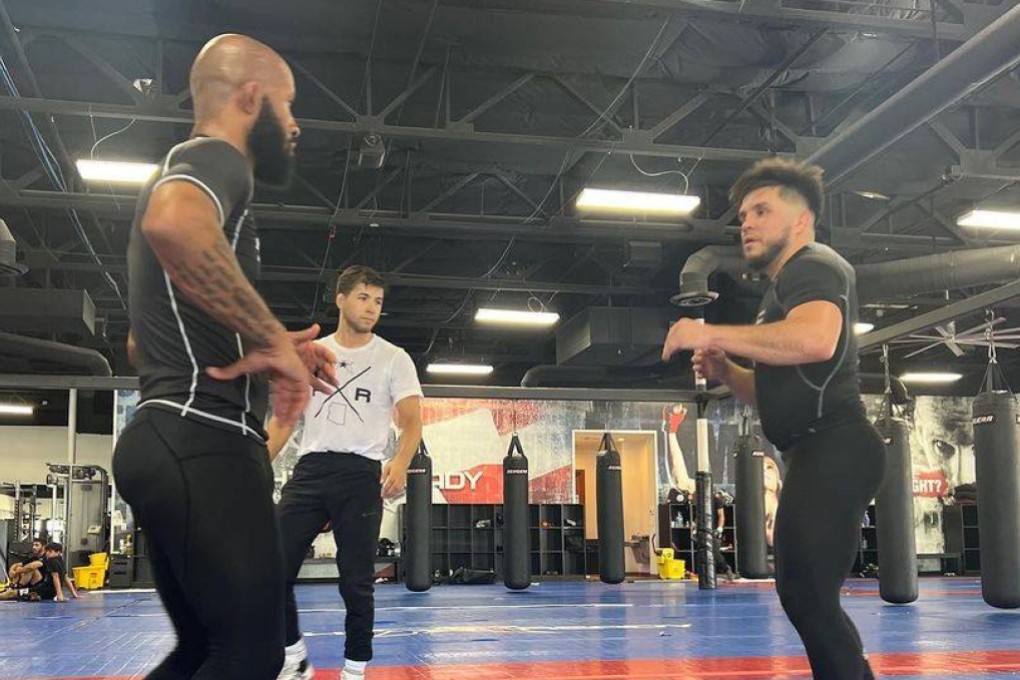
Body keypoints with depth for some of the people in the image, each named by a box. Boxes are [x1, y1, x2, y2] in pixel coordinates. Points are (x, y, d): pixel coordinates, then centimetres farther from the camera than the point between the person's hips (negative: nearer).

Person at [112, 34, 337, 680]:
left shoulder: (182, 173, 27)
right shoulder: (215, 158, -5)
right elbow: (174, 225, -34)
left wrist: (270, 353, 20)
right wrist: (274, 337, -21)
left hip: (170, 443, 11)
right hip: (203, 444, -11)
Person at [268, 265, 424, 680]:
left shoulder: (394, 359, 5)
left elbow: (411, 420, -3)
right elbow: (285, 417, 15)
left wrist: (400, 462, -23)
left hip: (361, 473, -2)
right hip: (310, 468, 2)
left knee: (357, 581, -1)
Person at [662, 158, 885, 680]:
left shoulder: (815, 266, -6)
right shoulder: (786, 288, 26)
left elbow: (816, 339, -29)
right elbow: (780, 390, 31)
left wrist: (713, 334, -23)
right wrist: (725, 371, 12)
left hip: (832, 450, -11)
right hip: (818, 455, 11)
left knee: (806, 592, -13)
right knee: (805, 594, 16)